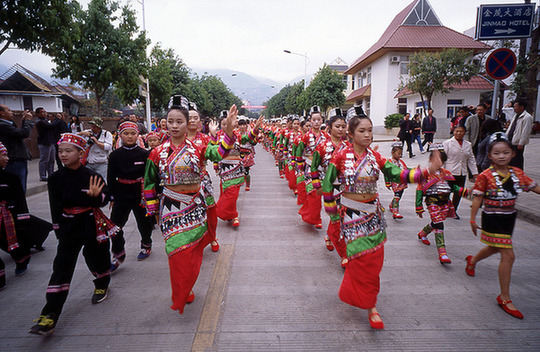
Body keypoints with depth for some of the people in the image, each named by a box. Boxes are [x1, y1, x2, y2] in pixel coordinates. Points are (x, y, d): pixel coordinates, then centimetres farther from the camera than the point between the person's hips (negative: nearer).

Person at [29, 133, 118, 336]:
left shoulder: (92, 177, -9)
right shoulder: (56, 178, -2)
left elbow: (104, 200, -2)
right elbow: (56, 206, 3)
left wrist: (96, 196, -24)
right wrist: (58, 229, 3)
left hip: (93, 225, -1)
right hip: (69, 228, 1)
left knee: (97, 257, 14)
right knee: (61, 268, -2)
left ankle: (102, 285, 45)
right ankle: (49, 316, 2)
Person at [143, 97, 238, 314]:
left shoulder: (197, 147, -5)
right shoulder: (158, 152, -2)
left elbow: (218, 153, -25)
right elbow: (150, 183, 7)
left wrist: (229, 130, -40)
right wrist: (153, 210, 6)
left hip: (195, 208, 0)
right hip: (170, 208, 0)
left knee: (192, 254, 12)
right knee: (178, 253, 6)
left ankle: (187, 289, 39)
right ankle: (180, 295, 30)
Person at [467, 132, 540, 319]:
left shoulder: (517, 173, 1)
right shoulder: (485, 176, -15)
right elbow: (477, 198, -10)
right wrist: (473, 220, -8)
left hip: (509, 218, 7)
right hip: (492, 219, -7)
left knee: (495, 248, 26)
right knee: (508, 255, -9)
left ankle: (472, 260, 58)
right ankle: (505, 298, 4)